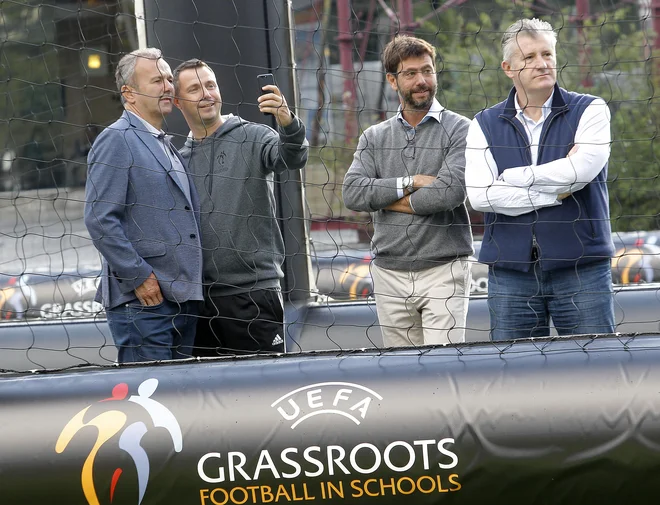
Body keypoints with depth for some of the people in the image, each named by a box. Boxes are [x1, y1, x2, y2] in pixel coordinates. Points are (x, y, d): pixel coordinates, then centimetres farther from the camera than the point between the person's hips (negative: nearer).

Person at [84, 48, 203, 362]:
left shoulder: (166, 146, 22)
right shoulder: (116, 140, -7)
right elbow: (100, 219, -16)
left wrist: (192, 283, 17)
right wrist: (139, 277, -18)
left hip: (183, 297, 9)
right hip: (142, 299, -9)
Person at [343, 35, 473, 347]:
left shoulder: (459, 130, -1)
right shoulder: (374, 137, 12)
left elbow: (451, 192, -16)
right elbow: (352, 194, -3)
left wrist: (385, 198, -5)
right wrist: (412, 182, -10)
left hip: (443, 272, -4)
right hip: (389, 273, 4)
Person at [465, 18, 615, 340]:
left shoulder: (589, 111, 4)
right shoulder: (485, 125, 8)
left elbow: (581, 170, -15)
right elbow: (479, 195, -7)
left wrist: (512, 177, -5)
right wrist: (556, 191, -10)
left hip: (581, 269, -2)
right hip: (510, 273, 2)